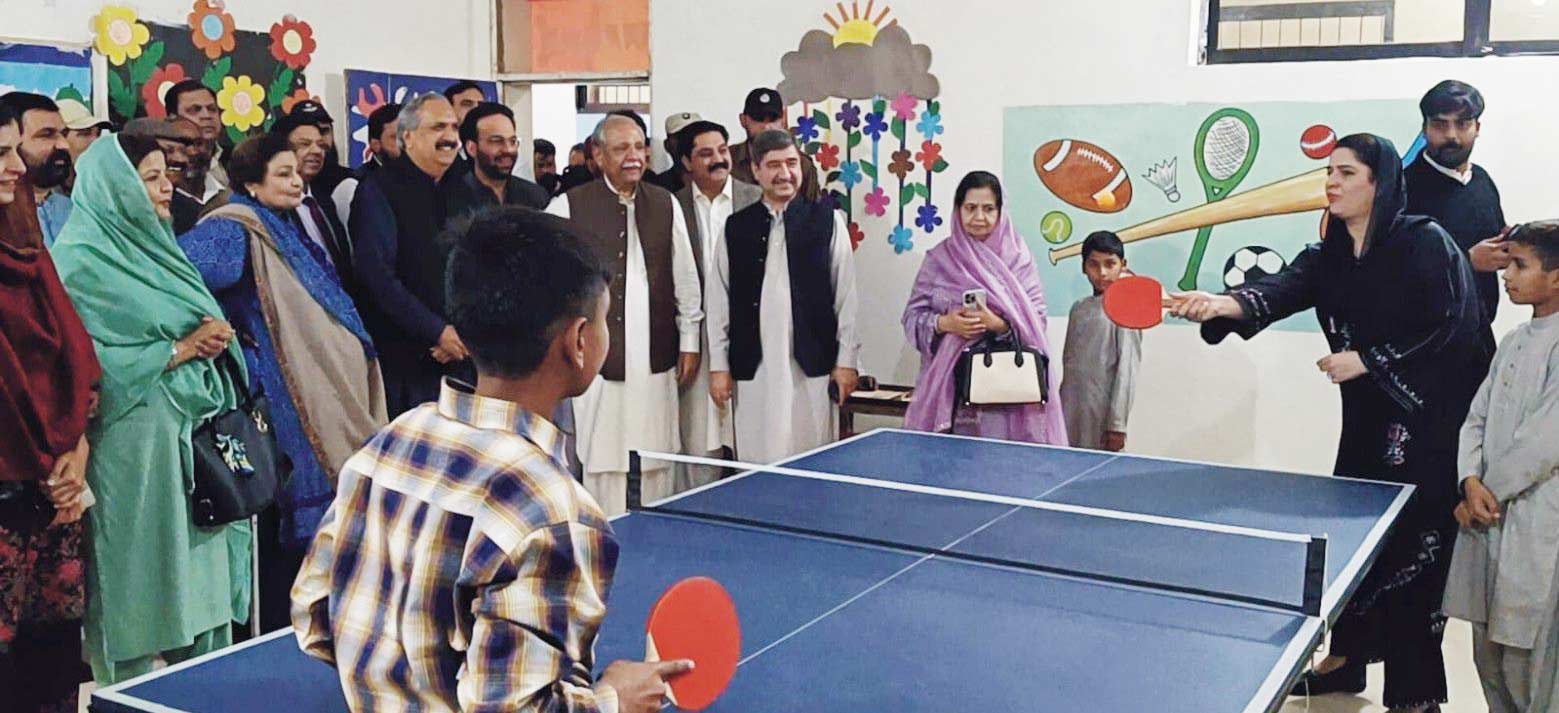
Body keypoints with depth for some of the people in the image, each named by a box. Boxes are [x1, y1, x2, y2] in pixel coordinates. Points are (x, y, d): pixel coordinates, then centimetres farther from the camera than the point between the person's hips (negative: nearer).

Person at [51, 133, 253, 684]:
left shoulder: (153, 244, 16)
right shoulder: (82, 260, -9)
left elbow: (202, 324, 22)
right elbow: (88, 360, -17)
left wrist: (214, 337, 1)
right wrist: (180, 350, -15)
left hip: (194, 431, 8)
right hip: (135, 446, -8)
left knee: (202, 572, 9)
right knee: (144, 579, 1)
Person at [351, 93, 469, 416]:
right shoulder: (379, 189, -5)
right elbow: (377, 274, -15)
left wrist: (461, 336, -3)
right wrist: (437, 331, -17)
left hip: (457, 354, 5)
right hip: (402, 358, -5)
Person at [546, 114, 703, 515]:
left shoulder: (666, 205, 9)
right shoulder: (570, 207, -1)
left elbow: (686, 278, 13)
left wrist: (689, 342, 12)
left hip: (656, 360, 3)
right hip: (597, 359, -3)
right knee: (604, 460, -1)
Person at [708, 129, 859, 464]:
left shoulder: (828, 221, 4)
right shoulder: (735, 227, 8)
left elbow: (845, 294, 3)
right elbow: (719, 300, 8)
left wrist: (847, 360, -1)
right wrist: (719, 365, 4)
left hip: (811, 366, -1)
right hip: (754, 369, 1)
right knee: (757, 460, 3)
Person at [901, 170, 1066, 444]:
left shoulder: (1018, 257, 4)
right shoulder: (939, 258, 8)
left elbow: (1036, 320, -1)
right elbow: (912, 316, 6)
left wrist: (998, 324, -17)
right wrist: (944, 324, -13)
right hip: (949, 384, 1)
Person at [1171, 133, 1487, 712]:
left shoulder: (1425, 242, -9)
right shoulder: (1327, 257, 6)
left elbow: (1451, 327, -14)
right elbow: (1280, 290, -13)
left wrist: (1365, 359, -15)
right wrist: (1220, 303, -32)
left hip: (1429, 418, -6)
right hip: (1367, 418, 6)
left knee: (1412, 546, -3)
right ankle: (1345, 658, 29)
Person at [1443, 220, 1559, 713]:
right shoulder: (1513, 343, 14)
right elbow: (1476, 419, 12)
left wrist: (1488, 493, -7)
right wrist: (1471, 482, -4)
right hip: (1488, 522, 8)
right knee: (1488, 655, 15)